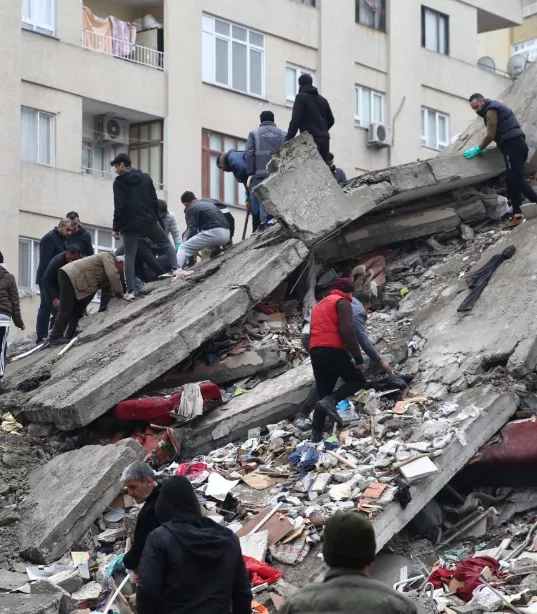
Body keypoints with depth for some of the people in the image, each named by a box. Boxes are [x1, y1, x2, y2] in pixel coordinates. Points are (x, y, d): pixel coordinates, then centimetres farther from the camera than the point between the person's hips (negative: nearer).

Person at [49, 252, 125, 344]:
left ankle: (69, 337, 9)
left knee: (77, 310, 9)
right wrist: (119, 293, -13)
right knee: (66, 310, -12)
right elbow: (112, 274, -17)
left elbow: (106, 288, 19)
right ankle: (55, 337, -12)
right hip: (69, 275, -10)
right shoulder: (108, 256, -4)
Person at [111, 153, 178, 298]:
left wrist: (116, 228, -5)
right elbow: (154, 200, 7)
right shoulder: (145, 177, 9)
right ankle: (175, 268, -6)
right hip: (149, 220, 3)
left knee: (129, 257, 1)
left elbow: (119, 206, -9)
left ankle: (130, 291, -6)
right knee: (166, 244, 17)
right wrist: (156, 219, 16)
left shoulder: (119, 182, -3)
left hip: (130, 224, -3)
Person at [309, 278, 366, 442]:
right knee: (358, 380, 7)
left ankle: (316, 433, -2)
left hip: (315, 351, 7)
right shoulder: (342, 302, 2)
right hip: (332, 350, -7)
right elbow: (347, 331, -11)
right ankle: (331, 401, -17)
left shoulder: (319, 305, 29)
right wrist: (358, 357, -10)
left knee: (323, 394, 11)